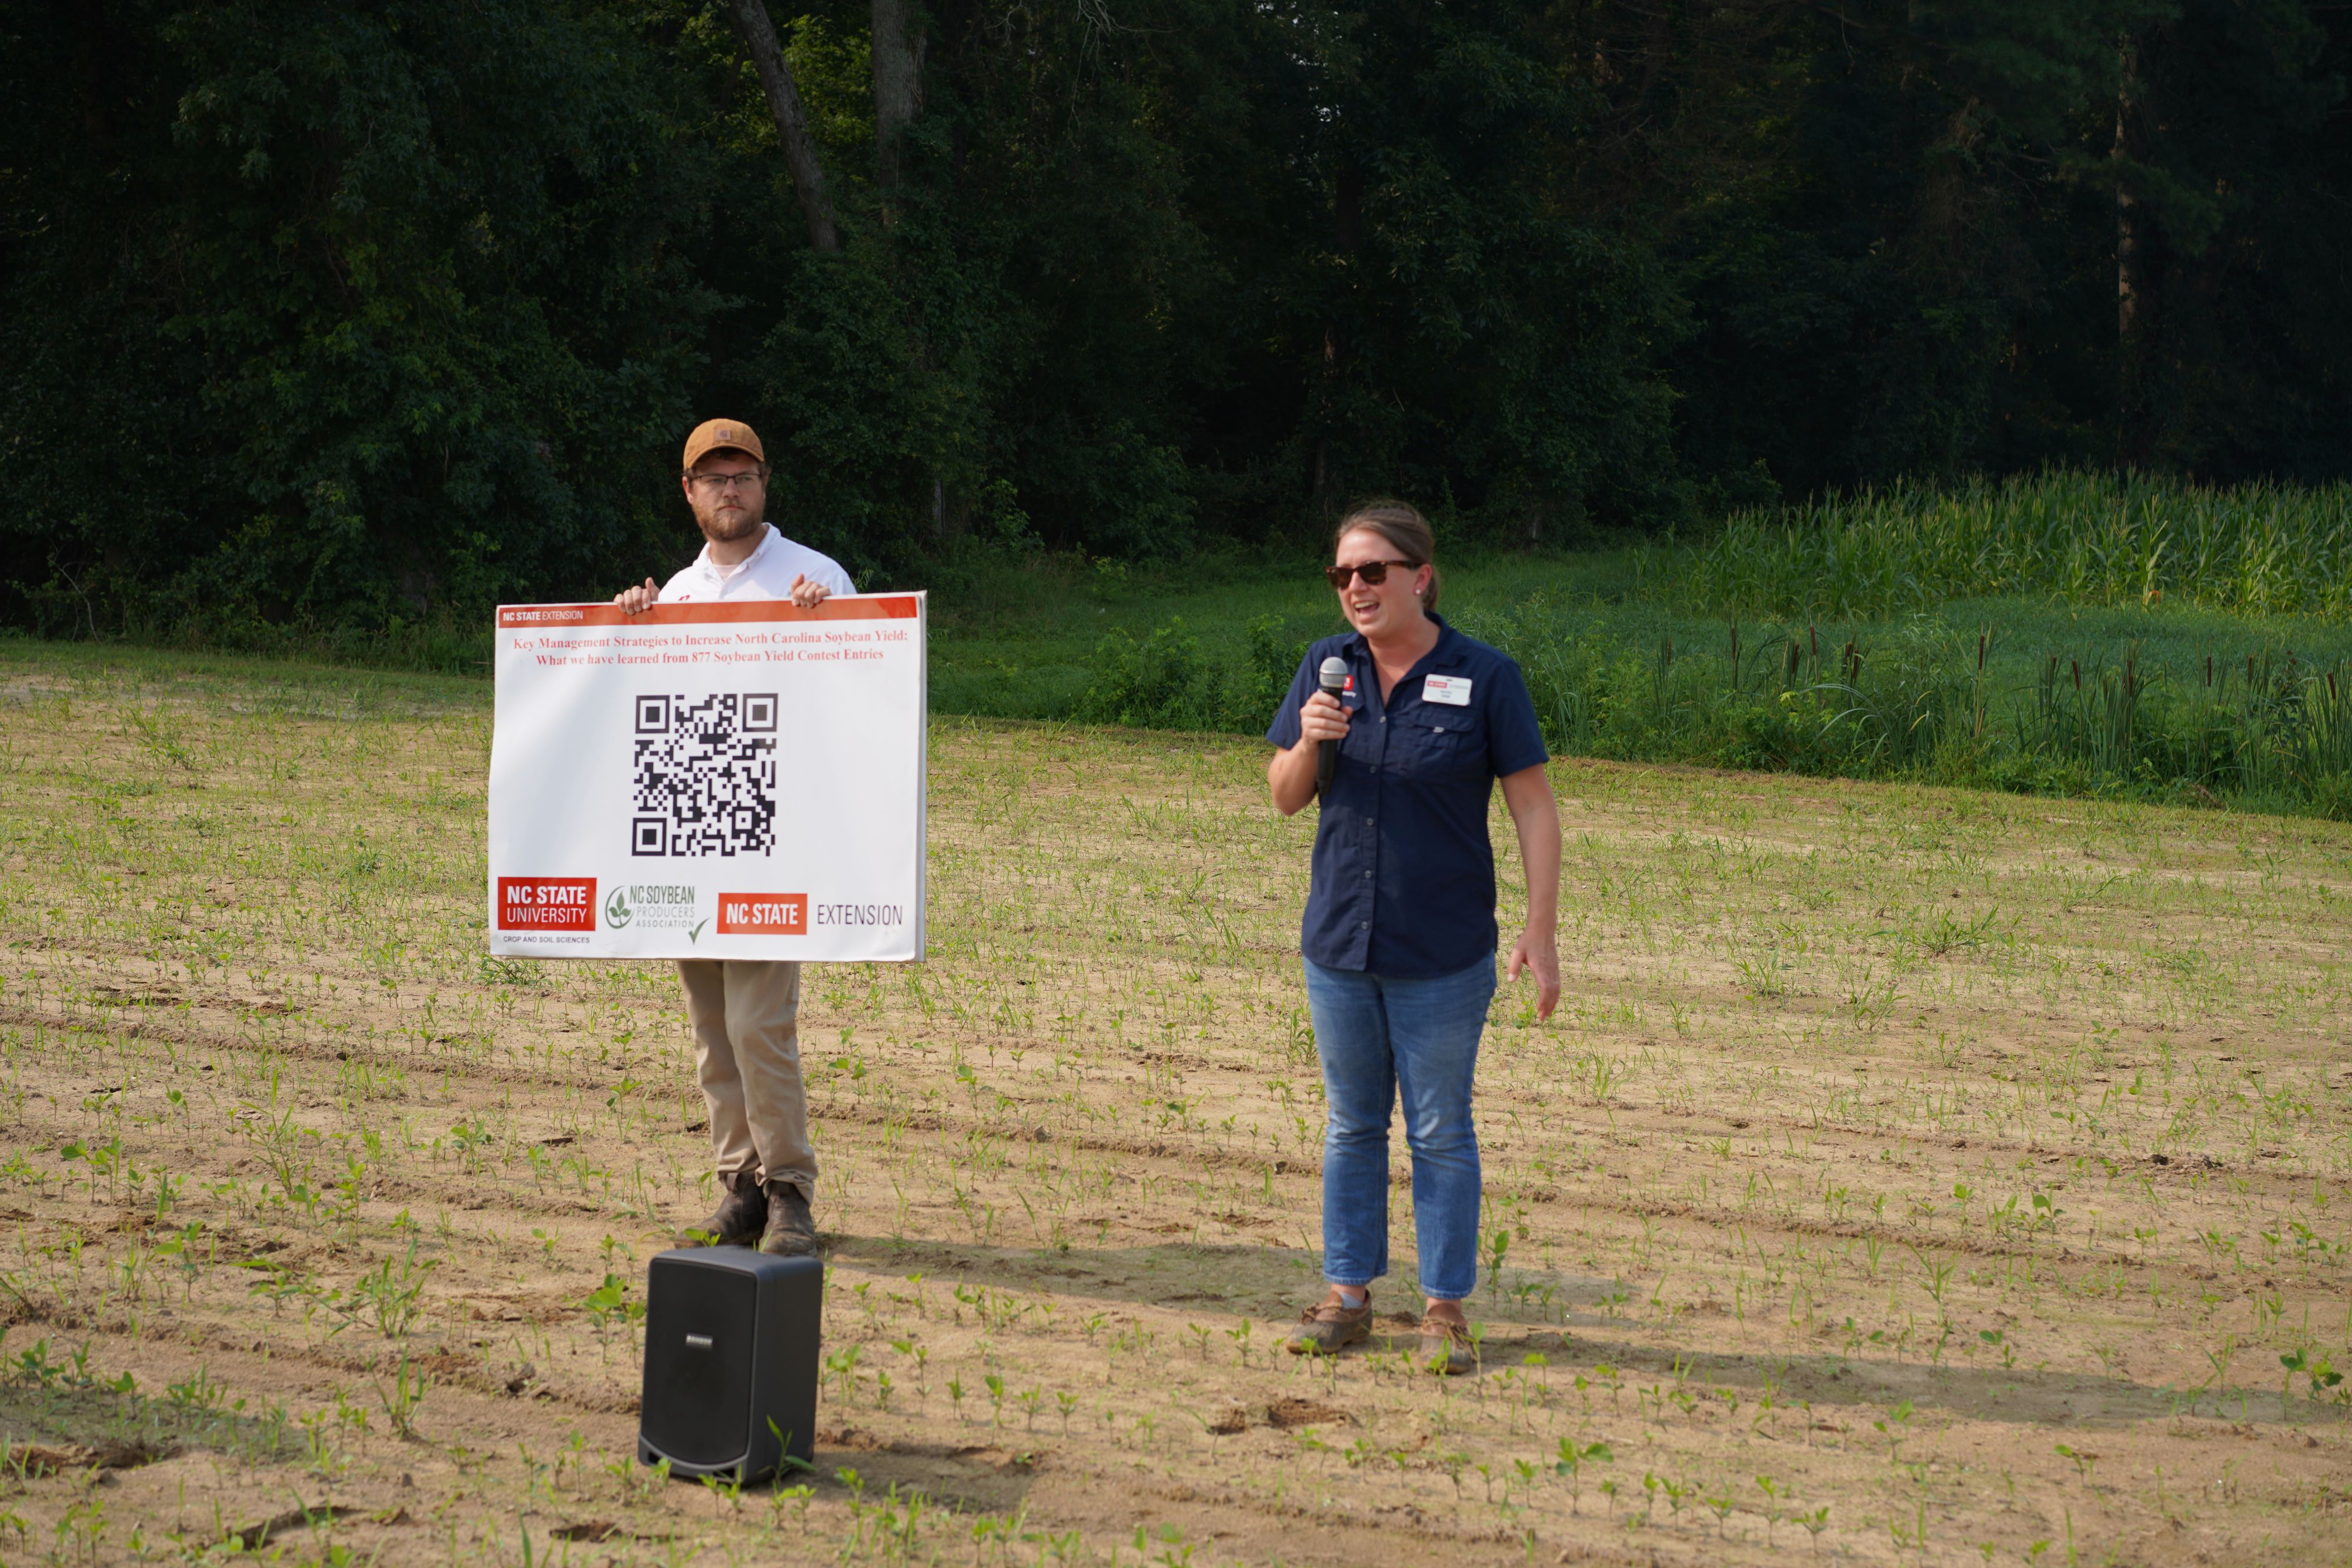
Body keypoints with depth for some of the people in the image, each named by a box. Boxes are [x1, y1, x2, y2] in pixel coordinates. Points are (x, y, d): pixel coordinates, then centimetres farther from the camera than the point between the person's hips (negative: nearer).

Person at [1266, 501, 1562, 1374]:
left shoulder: (1484, 678, -7)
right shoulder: (1327, 667, 4)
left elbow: (1533, 809, -5)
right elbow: (1285, 798, 8)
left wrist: (1540, 932, -11)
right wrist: (1309, 744, -14)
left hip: (1444, 956, -4)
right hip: (1339, 943, 4)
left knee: (1441, 1132, 4)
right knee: (1352, 1125, 12)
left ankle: (1445, 1308, 11)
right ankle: (1346, 1296, 21)